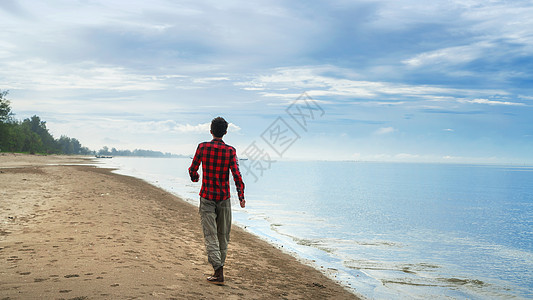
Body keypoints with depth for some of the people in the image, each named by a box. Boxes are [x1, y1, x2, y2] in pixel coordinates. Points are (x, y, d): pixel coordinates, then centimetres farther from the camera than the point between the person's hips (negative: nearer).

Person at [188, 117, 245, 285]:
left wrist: (195, 177, 28)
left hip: (207, 197, -1)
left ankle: (219, 273, -14)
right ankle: (219, 268, 23)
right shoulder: (230, 151, -5)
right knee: (223, 235, 14)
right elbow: (236, 175, -12)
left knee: (210, 235, -3)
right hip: (224, 197, 1)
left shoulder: (202, 147, -3)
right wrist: (241, 196, -8)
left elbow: (192, 169, 5)